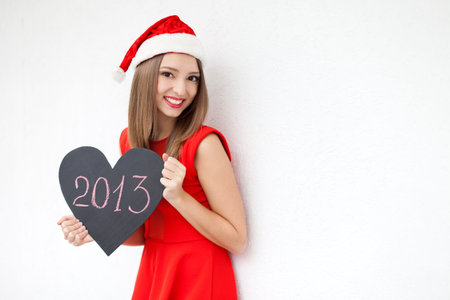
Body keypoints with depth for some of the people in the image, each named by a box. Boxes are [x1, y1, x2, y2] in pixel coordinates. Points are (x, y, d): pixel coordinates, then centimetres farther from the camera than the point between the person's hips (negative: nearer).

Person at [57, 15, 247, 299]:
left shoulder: (204, 144, -20)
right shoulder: (130, 140, -2)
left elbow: (238, 240, -17)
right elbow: (145, 232, 5)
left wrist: (177, 195, -26)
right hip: (151, 275, 5)